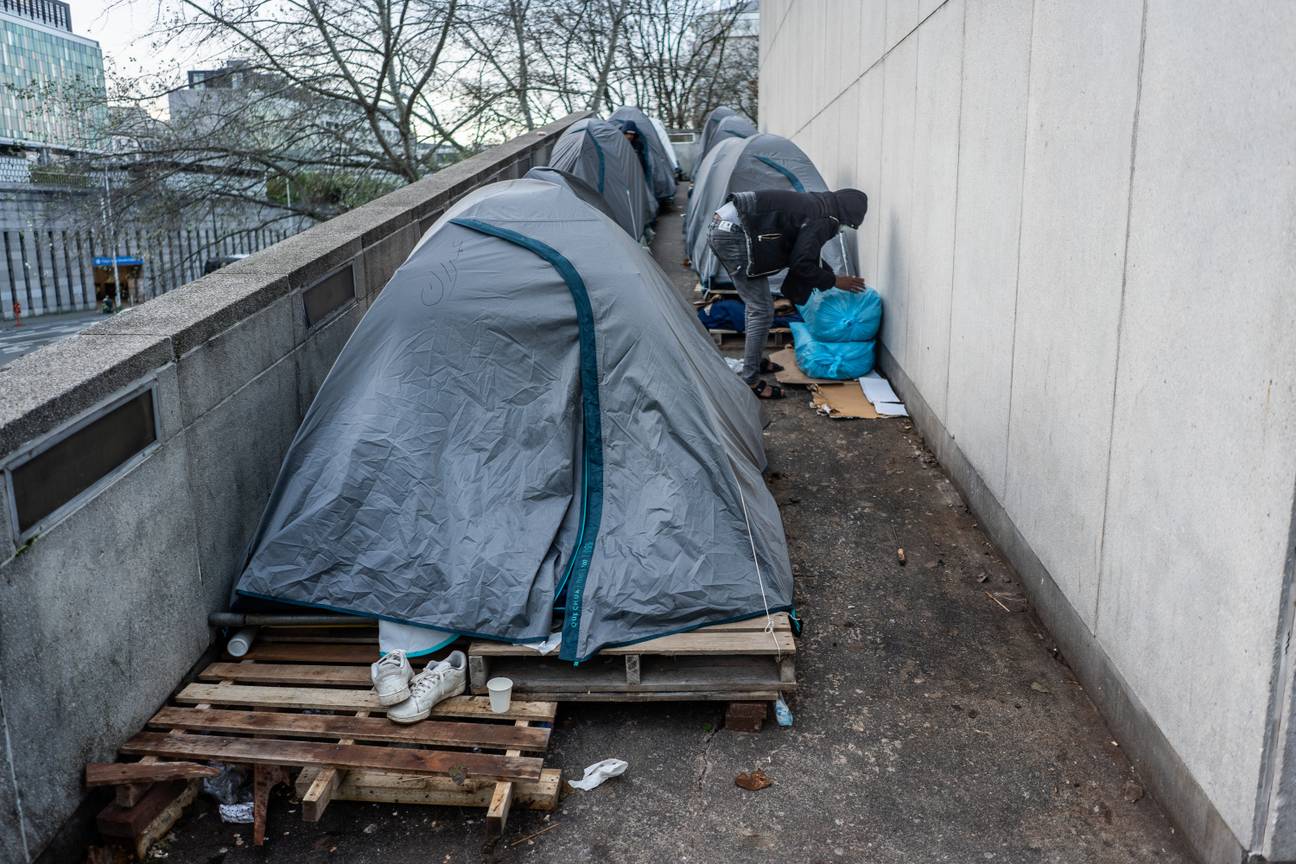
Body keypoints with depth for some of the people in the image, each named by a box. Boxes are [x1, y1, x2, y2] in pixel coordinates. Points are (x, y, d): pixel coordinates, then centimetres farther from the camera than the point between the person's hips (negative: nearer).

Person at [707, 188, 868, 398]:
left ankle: (755, 360, 37)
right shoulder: (823, 220, -10)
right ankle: (750, 381, 2)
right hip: (733, 234, -10)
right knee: (762, 310, -3)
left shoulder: (816, 204, 19)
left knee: (757, 304, 23)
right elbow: (801, 264, -9)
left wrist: (830, 274, 35)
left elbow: (804, 254, 30)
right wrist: (834, 281, 3)